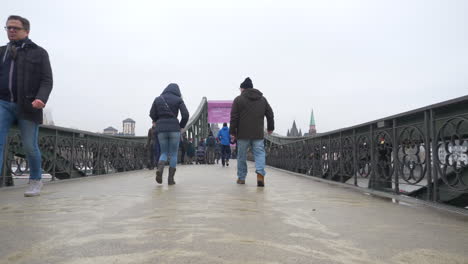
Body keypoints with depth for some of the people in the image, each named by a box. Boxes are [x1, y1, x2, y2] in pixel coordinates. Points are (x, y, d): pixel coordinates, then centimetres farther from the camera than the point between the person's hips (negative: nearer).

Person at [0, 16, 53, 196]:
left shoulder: (39, 53, 8)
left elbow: (46, 80, -1)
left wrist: (41, 99, -19)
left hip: (27, 106, -3)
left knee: (30, 146, 3)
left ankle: (35, 181, 23)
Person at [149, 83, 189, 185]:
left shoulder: (158, 99, 10)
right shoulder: (178, 100, 2)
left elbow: (152, 114, 7)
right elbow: (185, 115, -7)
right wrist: (181, 126, 6)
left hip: (161, 130, 2)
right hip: (174, 129, -2)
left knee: (164, 153, 14)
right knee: (173, 154, 8)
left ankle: (160, 169, -15)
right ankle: (171, 178, 4)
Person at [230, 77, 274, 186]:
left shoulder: (238, 99, 0)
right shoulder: (262, 99, 13)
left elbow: (234, 117, -3)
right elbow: (270, 114, 16)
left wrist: (233, 131, 3)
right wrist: (270, 127, 27)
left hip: (243, 134, -2)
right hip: (258, 134, 2)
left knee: (242, 156, 9)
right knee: (259, 154, 3)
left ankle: (241, 178, 17)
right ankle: (260, 173, -19)